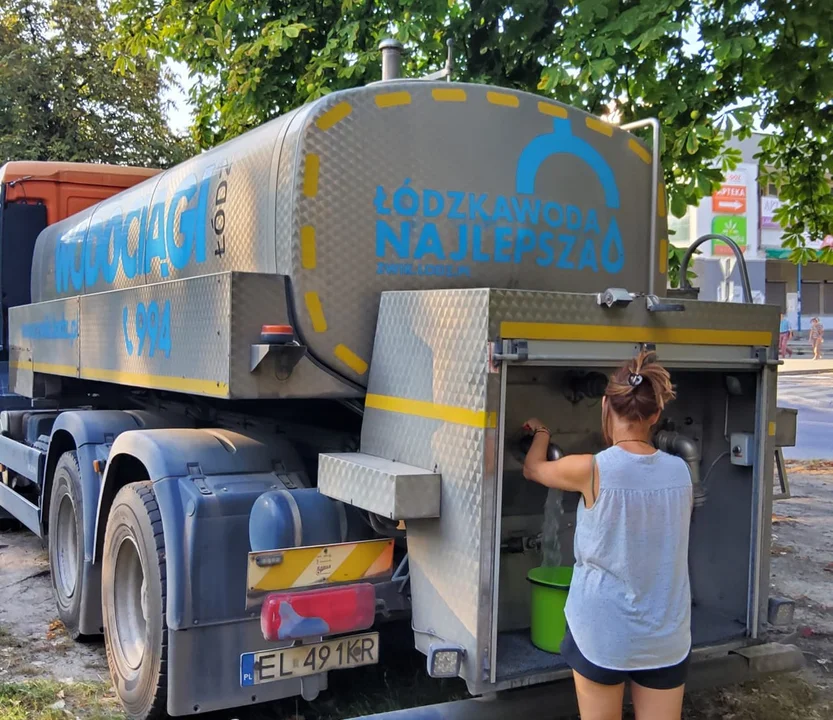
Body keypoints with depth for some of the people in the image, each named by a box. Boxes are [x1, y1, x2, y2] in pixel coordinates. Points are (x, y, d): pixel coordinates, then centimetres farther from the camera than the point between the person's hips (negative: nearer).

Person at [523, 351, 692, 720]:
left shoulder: (591, 470, -15)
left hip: (602, 633, -3)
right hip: (666, 637, 3)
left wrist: (541, 432, 26)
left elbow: (533, 469, 5)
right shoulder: (679, 471, -4)